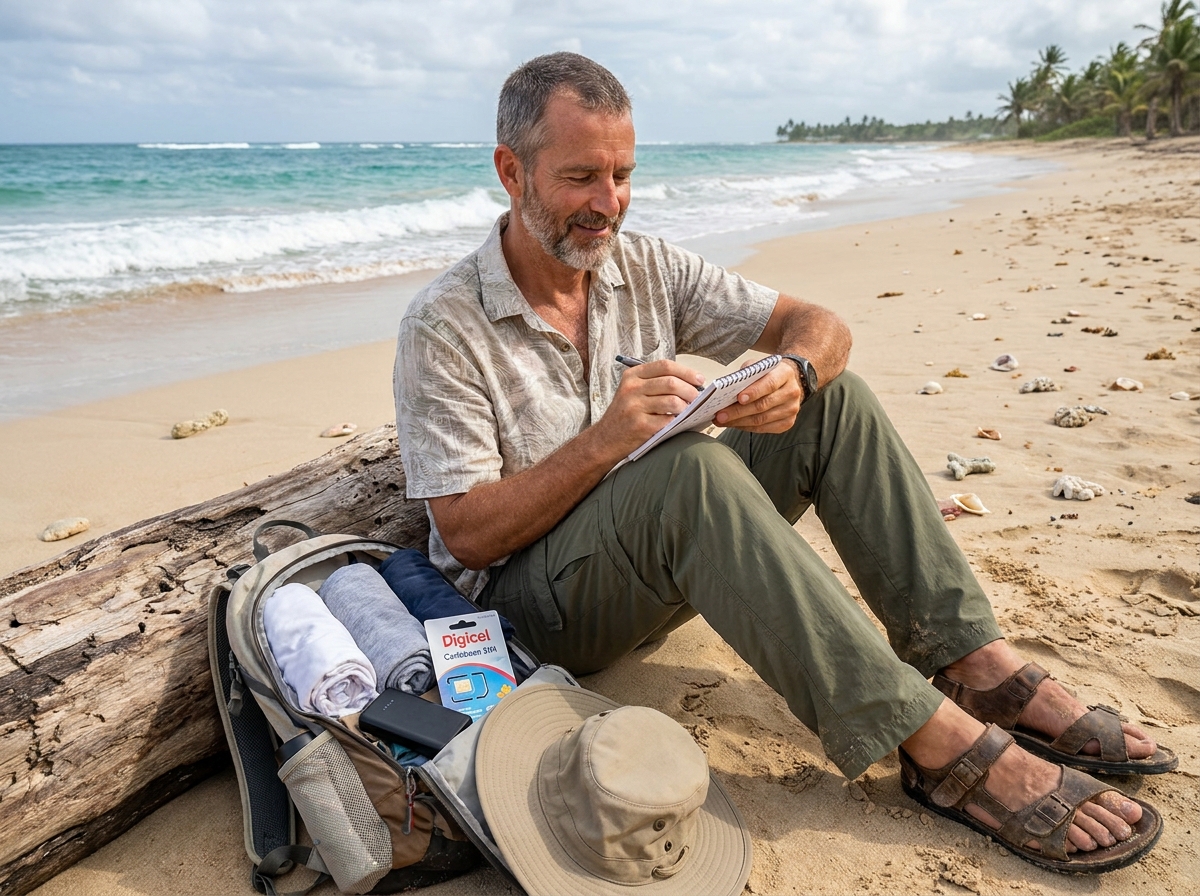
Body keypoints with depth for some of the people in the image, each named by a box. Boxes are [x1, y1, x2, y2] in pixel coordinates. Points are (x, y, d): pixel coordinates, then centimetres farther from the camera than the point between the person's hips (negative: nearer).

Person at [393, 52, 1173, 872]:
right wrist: (602, 443, -30)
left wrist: (796, 373, -25)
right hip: (536, 601, -5)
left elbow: (820, 325, -1)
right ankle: (942, 745, -32)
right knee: (690, 467, -36)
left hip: (672, 571, 6)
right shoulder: (444, 329, -14)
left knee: (835, 398, -11)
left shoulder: (647, 267, 1)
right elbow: (467, 533, -17)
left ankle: (978, 668, -17)